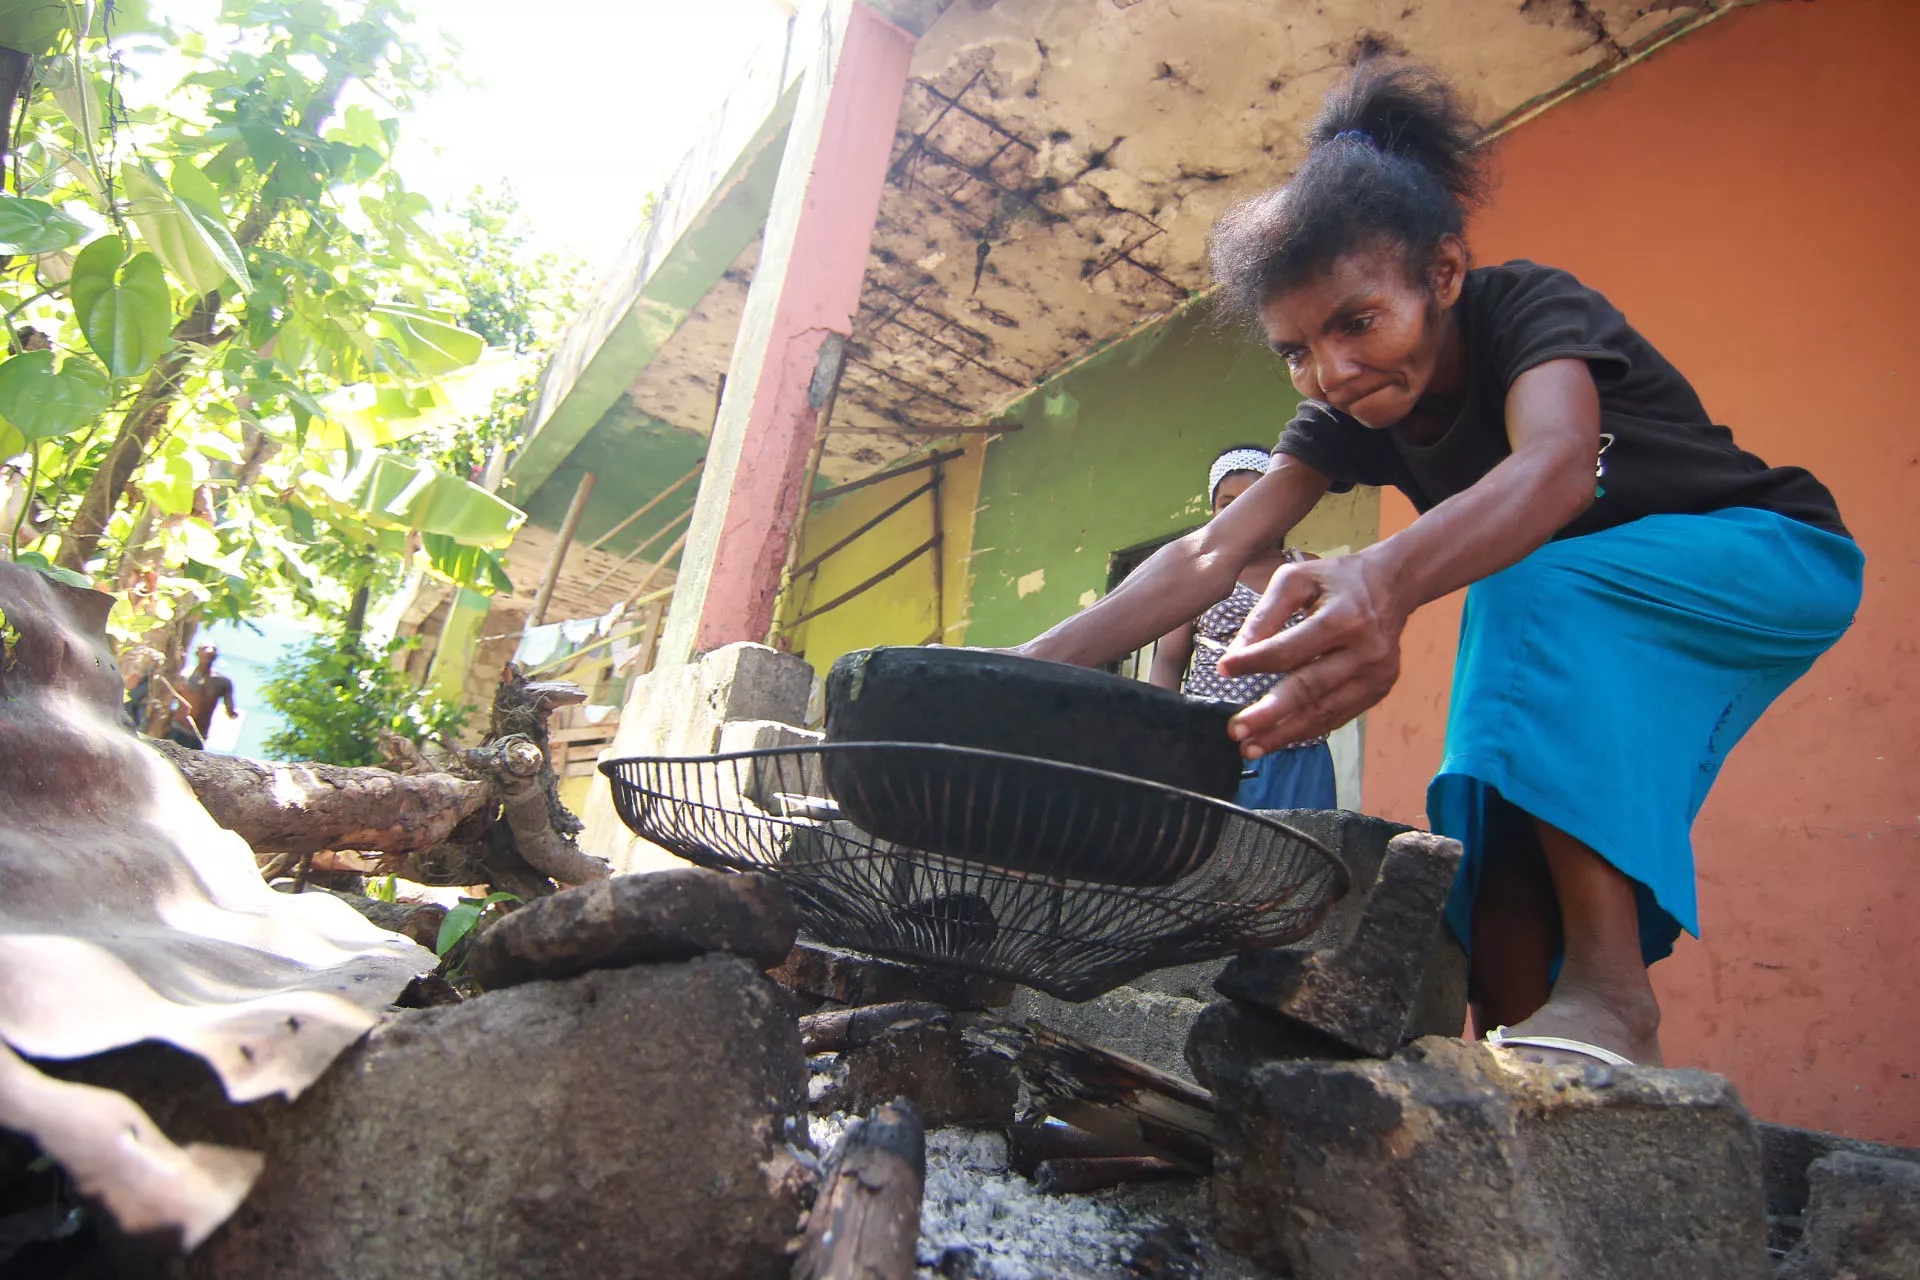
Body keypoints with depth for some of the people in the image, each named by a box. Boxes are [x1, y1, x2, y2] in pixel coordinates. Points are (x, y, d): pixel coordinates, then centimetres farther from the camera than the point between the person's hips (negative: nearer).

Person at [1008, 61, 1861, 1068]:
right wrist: (1036, 664, -37)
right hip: (1580, 635, 6)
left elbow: (1556, 463, -51)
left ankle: (1611, 989, -34)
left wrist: (1385, 578, -73)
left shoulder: (1533, 308, -28)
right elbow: (1210, 556, -23)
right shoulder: (1346, 417, -12)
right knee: (1501, 852, -15)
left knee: (1529, 584, -35)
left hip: (1768, 558, -6)